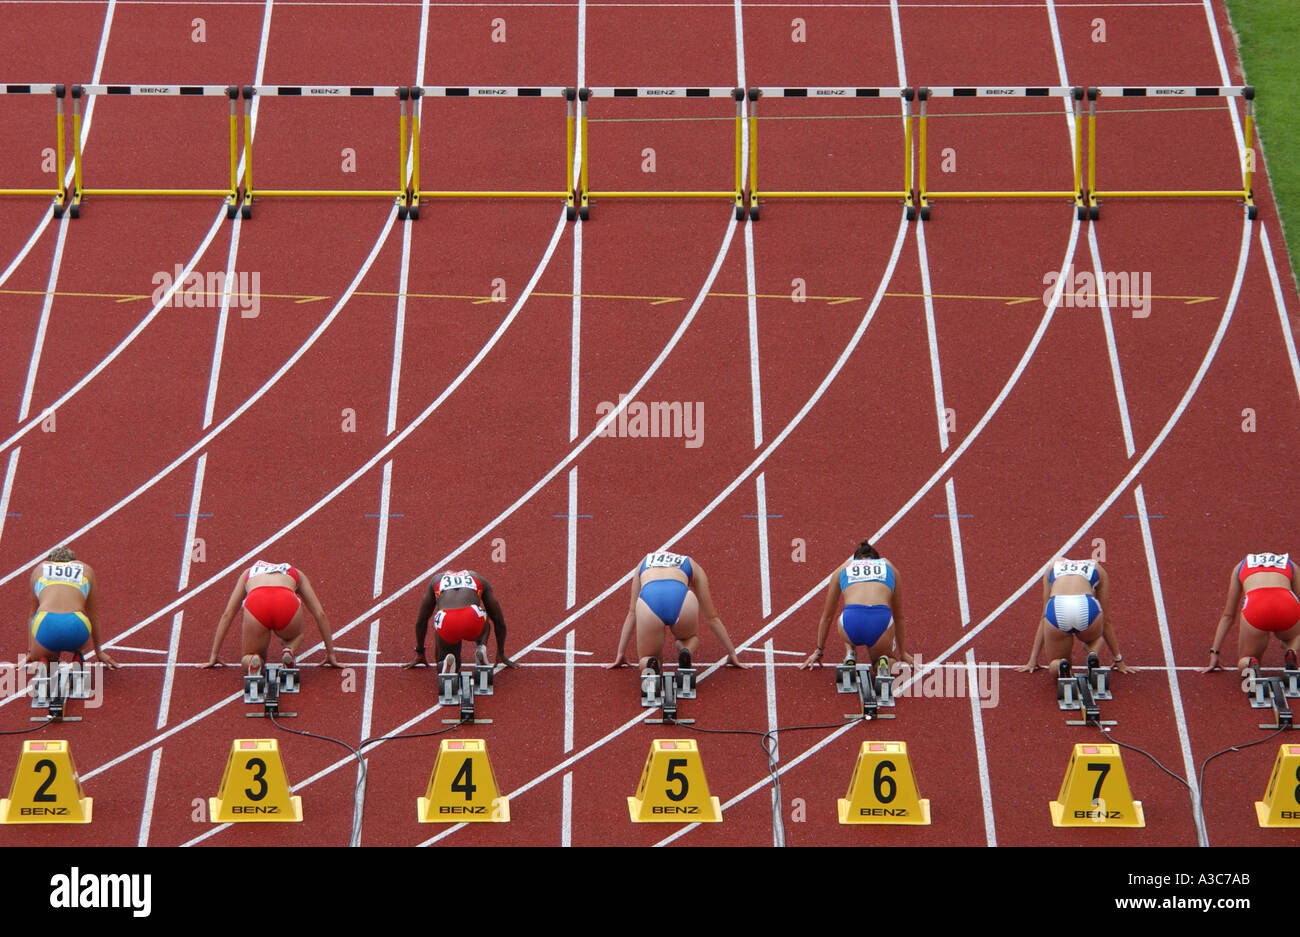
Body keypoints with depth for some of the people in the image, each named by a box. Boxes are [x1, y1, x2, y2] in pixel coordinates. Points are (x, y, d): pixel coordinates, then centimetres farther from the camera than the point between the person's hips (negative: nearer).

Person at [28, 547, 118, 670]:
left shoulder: (39, 569, 30)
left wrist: (30, 652, 46)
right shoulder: (86, 570, 28)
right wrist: (98, 651, 46)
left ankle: (41, 666, -3)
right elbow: (93, 616, 35)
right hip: (76, 627, 0)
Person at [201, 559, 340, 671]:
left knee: (248, 660, 26)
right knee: (296, 636, 37)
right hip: (288, 604, 0)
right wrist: (330, 654, 40)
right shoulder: (296, 574, 39)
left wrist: (214, 656, 44)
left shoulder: (248, 573, 42)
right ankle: (290, 650, 2)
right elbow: (320, 614, 36)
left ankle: (254, 661, -11)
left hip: (255, 605, 0)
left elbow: (227, 615, 39)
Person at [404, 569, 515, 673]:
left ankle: (447, 662, -9)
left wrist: (419, 654, 50)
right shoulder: (479, 579, 34)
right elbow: (499, 621, 37)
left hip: (446, 626, 0)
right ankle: (481, 648, 9)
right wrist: (501, 654, 46)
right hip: (473, 622, 0)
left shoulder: (436, 580, 36)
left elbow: (421, 621, 40)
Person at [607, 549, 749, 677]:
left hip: (648, 602, 0)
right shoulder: (693, 567, 38)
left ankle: (648, 667, -11)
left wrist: (620, 654, 47)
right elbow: (712, 618, 42)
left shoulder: (644, 563, 41)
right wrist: (732, 654, 49)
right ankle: (686, 652, 0)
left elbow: (632, 613, 43)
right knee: (691, 638, 35)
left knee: (646, 658, 25)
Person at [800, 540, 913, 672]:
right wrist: (902, 653, 50)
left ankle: (850, 653, 14)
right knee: (891, 661, 33)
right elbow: (899, 617, 39)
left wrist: (819, 651, 50)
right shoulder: (889, 566, 30)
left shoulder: (842, 569, 29)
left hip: (851, 623, 1)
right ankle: (883, 663, -2)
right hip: (881, 622, -1)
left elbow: (827, 617, 38)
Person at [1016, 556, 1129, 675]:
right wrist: (1118, 659, 45)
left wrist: (1033, 660, 37)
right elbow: (1106, 621, 36)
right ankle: (1093, 653, 4)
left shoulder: (1053, 567, 36)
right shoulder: (1098, 569, 33)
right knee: (1096, 636, 38)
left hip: (1056, 610, 0)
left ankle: (1060, 665, -9)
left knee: (1054, 665, 26)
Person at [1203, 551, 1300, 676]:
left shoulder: (1240, 566, 35)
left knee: (1244, 663, 24)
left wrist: (1214, 653, 39)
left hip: (1254, 609, -1)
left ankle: (1250, 665, -13)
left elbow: (1228, 615, 36)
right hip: (1287, 607, 1)